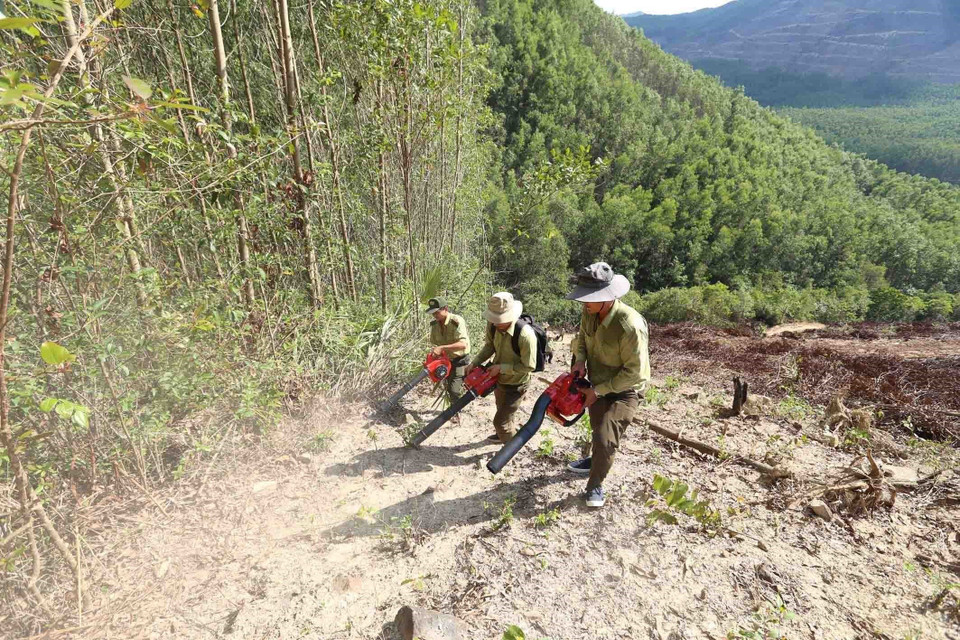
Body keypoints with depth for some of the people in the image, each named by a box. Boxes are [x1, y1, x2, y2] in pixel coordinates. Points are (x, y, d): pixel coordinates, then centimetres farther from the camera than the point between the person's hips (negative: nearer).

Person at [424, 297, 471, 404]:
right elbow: (434, 343, 8)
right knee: (449, 390, 17)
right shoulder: (433, 324, -3)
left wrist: (442, 348, -40)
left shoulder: (457, 322, -25)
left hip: (460, 361, -7)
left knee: (454, 392, -13)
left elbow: (463, 344, -36)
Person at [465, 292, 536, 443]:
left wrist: (501, 367, -27)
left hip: (516, 385, -7)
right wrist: (474, 363, -8)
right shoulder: (493, 326, -17)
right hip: (499, 380, 7)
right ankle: (504, 435, 59)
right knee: (503, 412, 30)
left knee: (501, 420, 0)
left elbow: (529, 366, -28)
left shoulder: (525, 334, -36)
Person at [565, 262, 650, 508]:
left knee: (606, 438, -12)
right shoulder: (589, 312, -14)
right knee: (598, 428, 26)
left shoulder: (630, 326, -35)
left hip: (624, 390, -7)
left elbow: (635, 372, -28)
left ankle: (595, 486, 12)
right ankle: (596, 461, 53)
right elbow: (583, 337, 8)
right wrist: (580, 359, -12)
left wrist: (598, 391, -23)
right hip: (597, 384, 7)